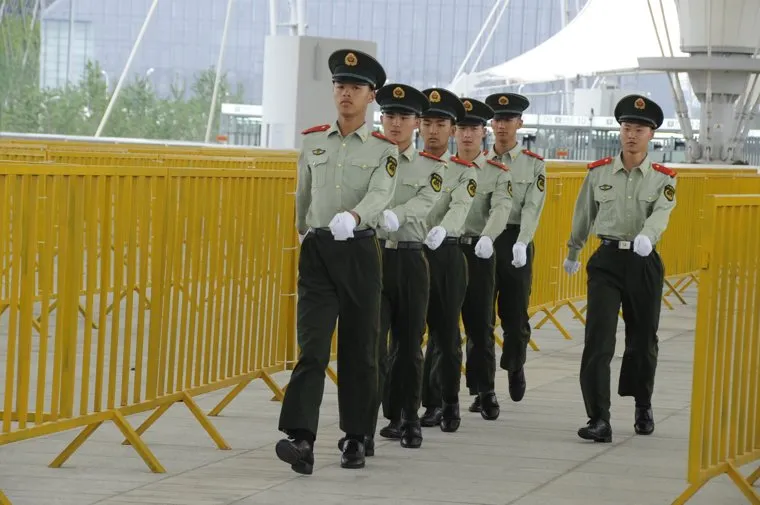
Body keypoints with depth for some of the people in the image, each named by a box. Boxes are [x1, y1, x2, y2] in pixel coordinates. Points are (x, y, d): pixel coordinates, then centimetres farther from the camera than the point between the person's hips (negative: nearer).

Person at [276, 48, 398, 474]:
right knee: (312, 347, -10)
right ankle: (301, 440, -20)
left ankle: (356, 439, 17)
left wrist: (352, 217, -37)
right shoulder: (312, 141, 9)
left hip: (359, 251, -1)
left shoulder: (384, 149, 0)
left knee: (360, 350, 7)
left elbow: (380, 195, -18)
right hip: (317, 251, 1)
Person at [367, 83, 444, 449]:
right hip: (372, 255, -1)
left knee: (409, 344, 8)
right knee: (372, 344, -7)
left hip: (410, 259, 1)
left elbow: (423, 204, -13)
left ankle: (406, 419, 21)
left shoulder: (431, 167, 5)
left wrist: (393, 217, -34)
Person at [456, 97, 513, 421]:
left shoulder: (498, 173, 4)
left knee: (480, 324, 2)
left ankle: (485, 391, 9)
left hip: (479, 252, -1)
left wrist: (487, 237, -32)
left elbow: (501, 209, -12)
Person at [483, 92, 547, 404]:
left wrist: (521, 244, -23)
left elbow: (532, 208, -8)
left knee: (515, 311, 6)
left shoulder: (534, 164, 1)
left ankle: (515, 367, 29)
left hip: (516, 242, -1)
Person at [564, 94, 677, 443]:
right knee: (598, 339, -12)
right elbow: (583, 216, 16)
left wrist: (646, 237, -39)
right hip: (607, 260, 0)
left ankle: (643, 406, 36)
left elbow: (660, 214, -18)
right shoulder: (598, 173, 3)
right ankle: (599, 420, -14)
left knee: (643, 339, 13)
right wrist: (572, 253, 26)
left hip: (645, 263, 0)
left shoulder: (663, 179, 0)